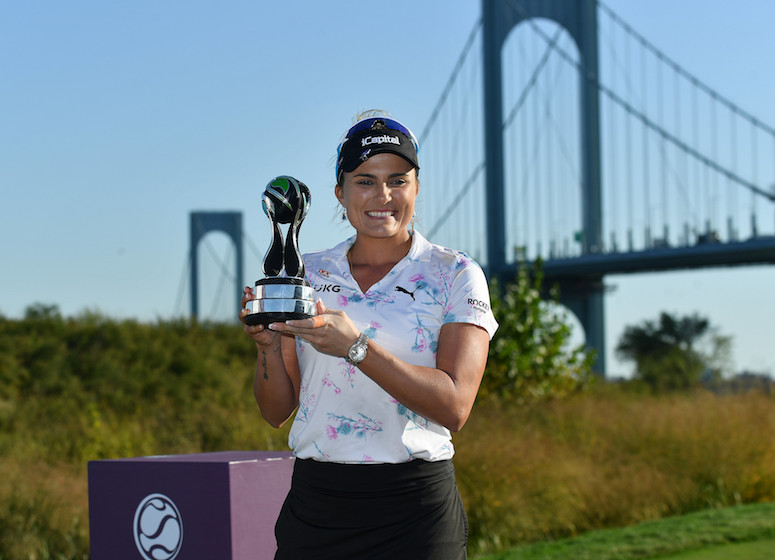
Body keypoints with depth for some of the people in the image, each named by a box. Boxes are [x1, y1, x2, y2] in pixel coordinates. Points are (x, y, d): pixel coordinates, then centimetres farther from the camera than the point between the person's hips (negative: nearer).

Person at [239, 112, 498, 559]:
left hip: (414, 510, -3)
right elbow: (277, 412, 9)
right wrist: (268, 345, -11)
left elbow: (454, 407, -14)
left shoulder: (456, 275, -2)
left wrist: (355, 347, -23)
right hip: (314, 502, 3)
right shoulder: (307, 274, 8)